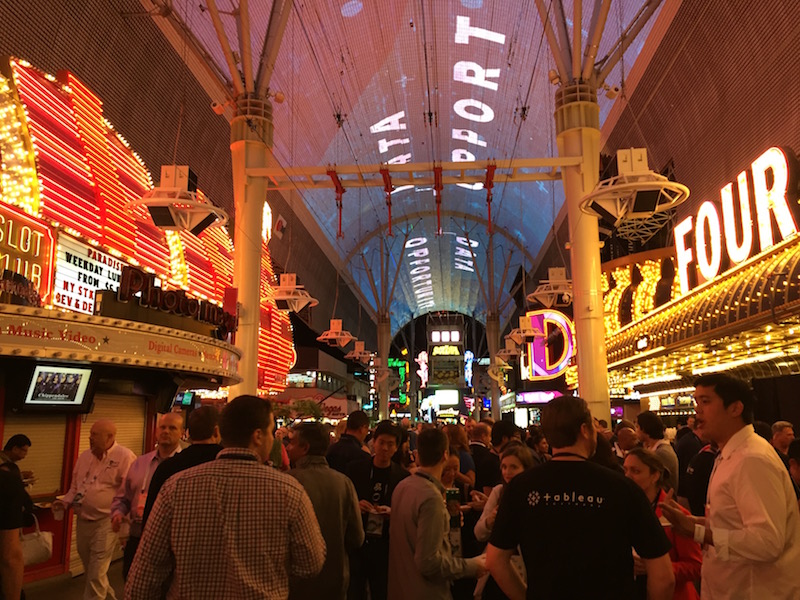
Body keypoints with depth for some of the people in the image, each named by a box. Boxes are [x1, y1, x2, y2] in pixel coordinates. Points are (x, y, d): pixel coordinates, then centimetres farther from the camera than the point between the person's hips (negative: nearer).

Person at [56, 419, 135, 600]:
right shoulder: (85, 456, 8)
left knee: (96, 575, -2)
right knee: (91, 570, 20)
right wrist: (66, 502, 2)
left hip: (105, 522, -7)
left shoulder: (125, 457, -15)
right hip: (82, 521, 8)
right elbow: (75, 486, 20)